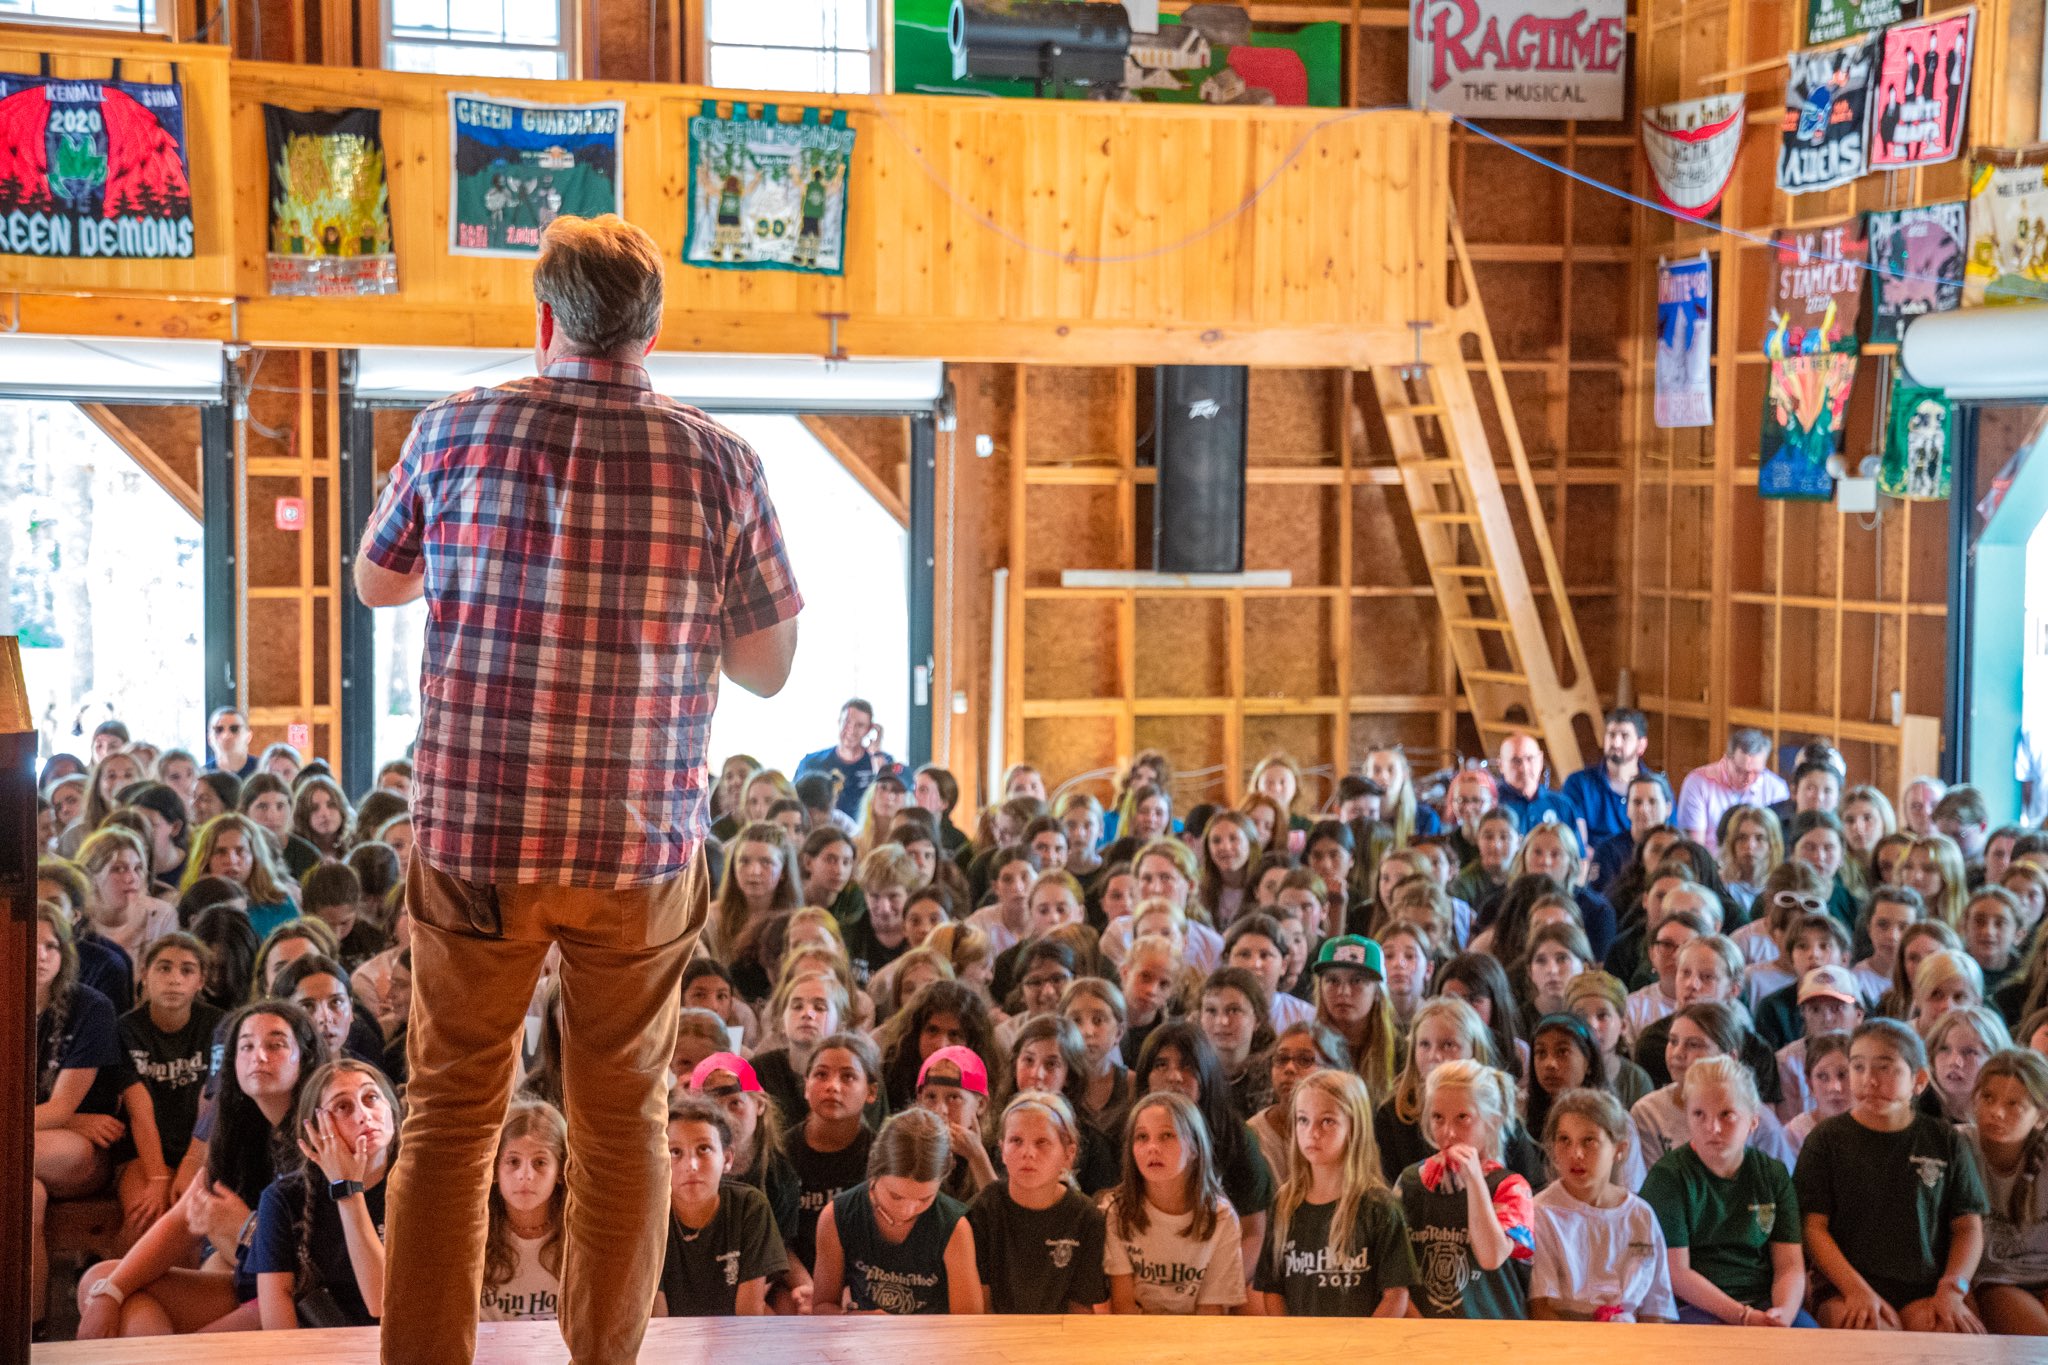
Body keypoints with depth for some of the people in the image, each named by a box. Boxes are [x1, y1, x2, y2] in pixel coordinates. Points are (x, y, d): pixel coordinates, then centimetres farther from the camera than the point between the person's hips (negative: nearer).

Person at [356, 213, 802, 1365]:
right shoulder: (721, 461, -6)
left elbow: (378, 584, 14)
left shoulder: (454, 431, -2)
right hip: (642, 842, 0)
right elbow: (770, 668, 1)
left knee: (452, 1112, 12)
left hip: (472, 836, 1)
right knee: (625, 1120, 14)